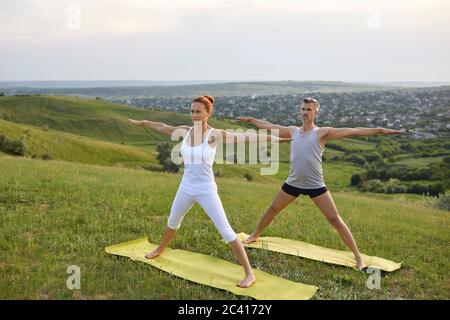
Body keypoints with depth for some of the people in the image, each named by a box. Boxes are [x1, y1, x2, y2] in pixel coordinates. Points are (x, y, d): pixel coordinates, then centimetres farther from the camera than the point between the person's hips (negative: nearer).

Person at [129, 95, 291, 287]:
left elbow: (246, 137, -22)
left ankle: (249, 274, -1)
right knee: (172, 222, 27)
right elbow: (162, 127, 17)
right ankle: (160, 250, 56)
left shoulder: (214, 135, -15)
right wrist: (142, 123, 31)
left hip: (207, 191, -5)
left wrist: (278, 139, -27)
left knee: (226, 231, -8)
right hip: (186, 188, 6)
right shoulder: (185, 131, 0)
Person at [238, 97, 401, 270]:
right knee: (272, 210, 18)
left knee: (335, 219, -5)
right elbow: (269, 126, 16)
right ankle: (255, 235, 42)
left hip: (316, 185, -4)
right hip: (293, 183, 5)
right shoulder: (293, 131, 3)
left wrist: (380, 130, -22)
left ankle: (357, 255, 3)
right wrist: (250, 120, 25)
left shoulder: (322, 133, -10)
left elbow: (353, 131, -16)